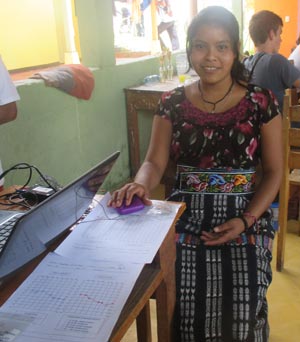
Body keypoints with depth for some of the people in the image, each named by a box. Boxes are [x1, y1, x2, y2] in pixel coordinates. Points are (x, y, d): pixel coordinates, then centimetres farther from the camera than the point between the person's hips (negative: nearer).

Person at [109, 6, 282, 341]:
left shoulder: (261, 102, -1)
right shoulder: (172, 103, 4)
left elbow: (273, 171, 2)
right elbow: (154, 162, 2)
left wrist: (245, 221, -11)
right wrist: (141, 185, -22)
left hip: (243, 217, -1)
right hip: (186, 215, 1)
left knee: (242, 305, -22)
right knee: (184, 297, -22)